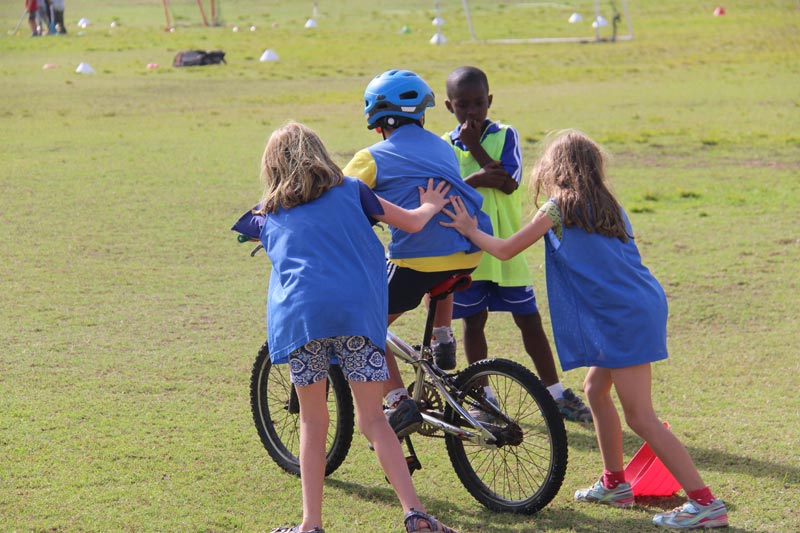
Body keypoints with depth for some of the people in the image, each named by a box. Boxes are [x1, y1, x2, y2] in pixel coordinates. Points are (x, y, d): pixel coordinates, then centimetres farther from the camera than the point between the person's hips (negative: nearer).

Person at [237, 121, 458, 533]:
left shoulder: (268, 215, 20)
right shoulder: (348, 191, 16)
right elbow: (412, 222, 23)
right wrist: (431, 205, 44)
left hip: (298, 314, 0)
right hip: (355, 311, 0)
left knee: (312, 422, 13)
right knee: (372, 418, 5)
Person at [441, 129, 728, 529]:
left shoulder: (559, 208, -4)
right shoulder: (607, 207, 16)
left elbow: (505, 250, 3)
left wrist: (469, 230, 19)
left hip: (624, 318, -9)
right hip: (641, 305, 9)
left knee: (640, 417, -7)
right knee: (596, 388, 24)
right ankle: (615, 484, 32)